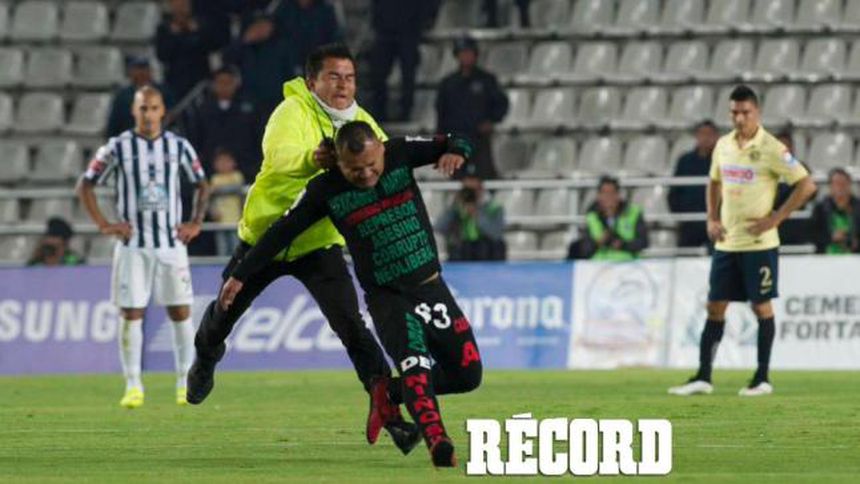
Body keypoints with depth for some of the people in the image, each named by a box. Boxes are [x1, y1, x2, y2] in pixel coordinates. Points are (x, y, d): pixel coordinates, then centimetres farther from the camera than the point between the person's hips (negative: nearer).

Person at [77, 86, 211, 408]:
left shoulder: (178, 146, 5)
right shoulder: (118, 148, 0)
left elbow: (201, 185, 17)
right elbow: (85, 186, 4)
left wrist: (196, 223, 6)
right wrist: (103, 224, -4)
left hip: (172, 242, 1)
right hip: (132, 245, -1)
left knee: (181, 312, 0)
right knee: (131, 313, -4)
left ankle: (186, 383, 9)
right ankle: (133, 386, 2)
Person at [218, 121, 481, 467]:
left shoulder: (401, 154, -3)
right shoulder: (326, 191, -7)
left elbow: (456, 145, -2)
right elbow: (282, 232, 1)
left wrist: (455, 152, -27)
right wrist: (241, 275, 3)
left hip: (432, 287, 4)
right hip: (386, 297, -4)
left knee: (467, 375, 2)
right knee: (414, 362, -29)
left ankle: (389, 393, 19)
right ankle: (436, 440, -38)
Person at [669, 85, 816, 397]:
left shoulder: (771, 149, -11)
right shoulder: (723, 146, 8)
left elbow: (806, 184, -11)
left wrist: (776, 218, -15)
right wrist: (712, 219, 10)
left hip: (759, 243, -6)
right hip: (726, 242, 6)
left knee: (761, 307, 0)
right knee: (715, 307, 4)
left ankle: (762, 379, 7)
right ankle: (703, 377, 6)